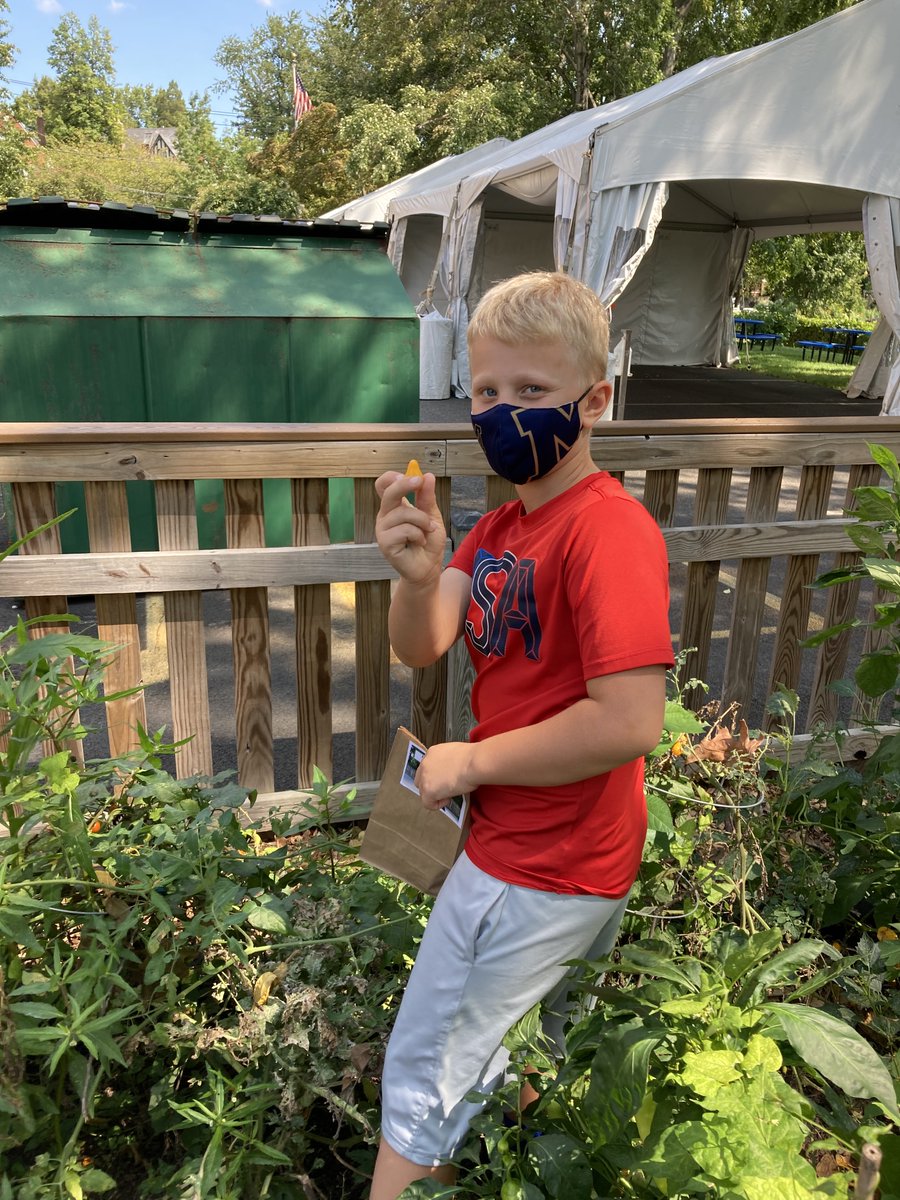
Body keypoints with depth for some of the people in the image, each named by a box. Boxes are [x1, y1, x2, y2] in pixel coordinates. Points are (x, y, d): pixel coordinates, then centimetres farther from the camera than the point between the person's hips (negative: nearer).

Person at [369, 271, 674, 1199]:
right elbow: (420, 649, -4)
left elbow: (630, 724, -31)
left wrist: (472, 763, -20)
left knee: (424, 1080, 10)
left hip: (533, 871, -9)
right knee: (572, 1043, 32)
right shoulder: (500, 526, 5)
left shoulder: (610, 529, -24)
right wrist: (419, 576, -25)